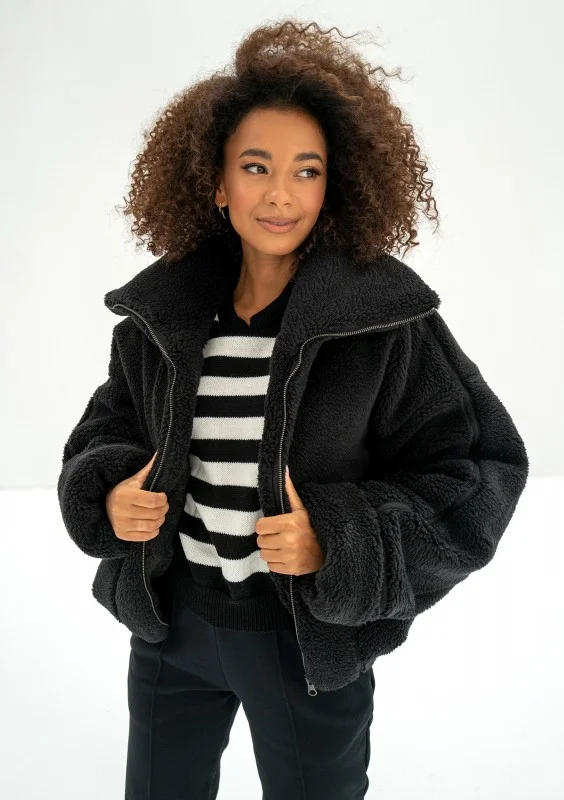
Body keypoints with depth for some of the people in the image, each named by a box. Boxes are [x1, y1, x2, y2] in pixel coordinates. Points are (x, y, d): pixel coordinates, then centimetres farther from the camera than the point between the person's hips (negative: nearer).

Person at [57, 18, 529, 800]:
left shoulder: (386, 317, -16)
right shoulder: (160, 310, -3)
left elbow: (479, 468, -14)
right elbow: (109, 427, 10)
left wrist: (339, 543, -25)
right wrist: (109, 491, -12)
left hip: (311, 636, -3)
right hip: (170, 618, 4)